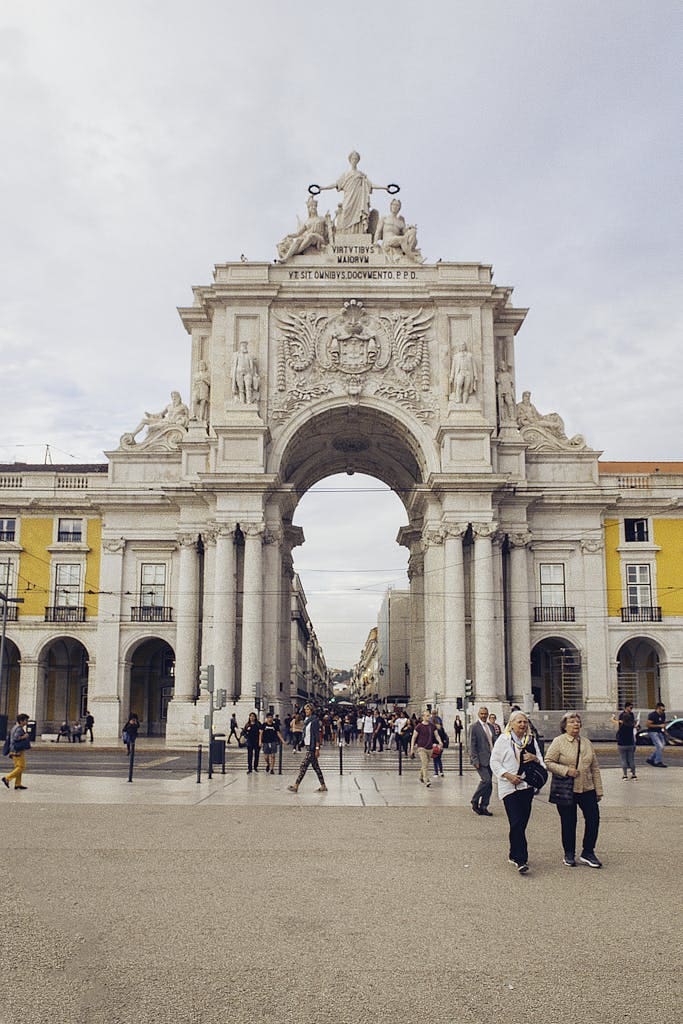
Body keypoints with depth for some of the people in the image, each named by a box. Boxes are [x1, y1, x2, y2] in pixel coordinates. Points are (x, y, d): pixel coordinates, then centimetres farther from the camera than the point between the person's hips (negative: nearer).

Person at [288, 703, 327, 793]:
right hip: (308, 746, 9)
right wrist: (305, 745, 15)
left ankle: (296, 786, -7)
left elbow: (317, 735, -14)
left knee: (304, 765, -9)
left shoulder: (315, 720, -12)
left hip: (312, 747, -9)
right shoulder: (306, 720, 14)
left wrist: (317, 748, -17)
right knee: (315, 766, 11)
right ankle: (323, 786, 16)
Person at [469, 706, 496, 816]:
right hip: (481, 759, -7)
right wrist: (475, 760, -15)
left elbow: (494, 742, 18)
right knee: (486, 780, -17)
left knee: (489, 784, 6)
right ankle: (474, 802, 0)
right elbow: (472, 745, -9)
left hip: (490, 759, 7)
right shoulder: (475, 727, -6)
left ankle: (483, 807, 14)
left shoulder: (490, 726, 15)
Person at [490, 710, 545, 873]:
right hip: (509, 787, -5)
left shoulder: (531, 740, 11)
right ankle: (521, 860, -14)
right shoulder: (503, 739, -3)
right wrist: (508, 775, -15)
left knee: (522, 823, 9)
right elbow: (494, 762, -3)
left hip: (527, 786, 5)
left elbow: (541, 761, 15)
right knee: (516, 823, -13)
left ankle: (515, 855, 23)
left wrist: (534, 758, -8)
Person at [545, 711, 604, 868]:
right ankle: (569, 854, 20)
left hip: (587, 789, 4)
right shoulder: (558, 742, -5)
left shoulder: (587, 743, 11)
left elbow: (594, 768, 14)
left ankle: (588, 852, 15)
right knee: (569, 823, 4)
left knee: (593, 818, -1)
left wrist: (598, 790, 11)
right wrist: (566, 770, -19)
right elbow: (548, 762, -9)